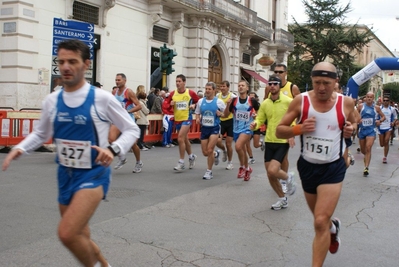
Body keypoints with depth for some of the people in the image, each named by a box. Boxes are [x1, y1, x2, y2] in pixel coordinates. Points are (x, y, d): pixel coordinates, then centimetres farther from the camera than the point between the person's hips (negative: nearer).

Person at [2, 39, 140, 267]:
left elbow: (132, 129, -5)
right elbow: (41, 133, 16)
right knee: (78, 239, 15)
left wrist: (113, 149, -23)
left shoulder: (102, 98, -13)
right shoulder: (52, 100, 1)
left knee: (67, 233, -21)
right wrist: (20, 148, -3)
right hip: (66, 175, 6)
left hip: (94, 174, -5)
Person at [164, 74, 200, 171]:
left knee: (180, 138, -17)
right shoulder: (172, 93, 1)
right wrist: (170, 104, -13)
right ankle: (191, 156, 41)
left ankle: (181, 162, -8)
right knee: (185, 139, 18)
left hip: (187, 118, -5)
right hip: (177, 119, 5)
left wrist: (194, 105, -14)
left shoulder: (190, 93, -7)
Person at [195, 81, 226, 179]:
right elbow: (197, 113, 14)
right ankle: (216, 154, 42)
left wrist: (220, 114, -19)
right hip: (204, 128, 4)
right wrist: (197, 119, -7)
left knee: (209, 150, -14)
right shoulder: (201, 101, 3)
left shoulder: (219, 102, -6)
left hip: (214, 128, -4)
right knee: (205, 152, 6)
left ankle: (209, 172, 4)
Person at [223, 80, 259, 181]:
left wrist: (256, 115, -14)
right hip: (236, 129, 4)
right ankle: (247, 169, 38)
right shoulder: (234, 101, 0)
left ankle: (242, 167, -4)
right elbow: (225, 115, 0)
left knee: (238, 146, -26)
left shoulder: (252, 101, -6)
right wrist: (228, 105, -15)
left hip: (247, 128, -4)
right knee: (243, 151, 16)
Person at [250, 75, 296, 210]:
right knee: (270, 175, 7)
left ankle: (288, 177, 15)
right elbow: (260, 119, 6)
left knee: (272, 171, -20)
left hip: (283, 141, -5)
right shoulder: (265, 103, 4)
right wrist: (255, 124, -17)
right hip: (269, 141, 5)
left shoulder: (288, 101, -9)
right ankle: (282, 199, 29)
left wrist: (292, 134, -16)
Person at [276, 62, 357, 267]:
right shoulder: (301, 101, -10)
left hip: (333, 168, -2)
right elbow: (279, 131, -6)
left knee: (320, 222, -13)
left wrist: (351, 130, -10)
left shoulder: (346, 103, -8)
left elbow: (353, 122, 13)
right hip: (307, 166, 2)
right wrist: (299, 129, -25)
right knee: (321, 220, 21)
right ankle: (333, 227, 57)